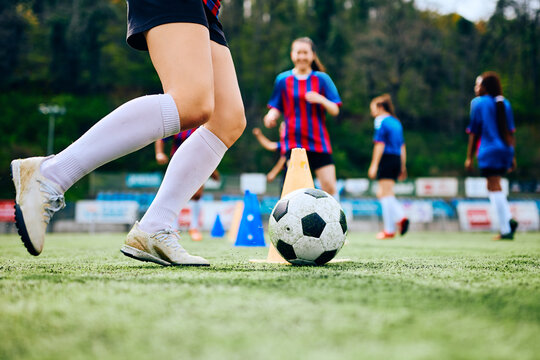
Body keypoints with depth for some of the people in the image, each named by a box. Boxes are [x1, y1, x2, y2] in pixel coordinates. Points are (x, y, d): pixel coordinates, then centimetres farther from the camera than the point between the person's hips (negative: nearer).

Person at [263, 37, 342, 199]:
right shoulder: (283, 79, 5)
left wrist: (321, 99, -20)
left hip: (319, 141, 0)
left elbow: (335, 110, 0)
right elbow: (276, 107, 11)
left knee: (329, 187, -3)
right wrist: (271, 116, -13)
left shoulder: (322, 79, 3)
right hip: (293, 141, 0)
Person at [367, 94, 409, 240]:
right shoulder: (397, 122, 18)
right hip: (397, 159, 8)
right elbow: (402, 146, 19)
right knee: (382, 193, 15)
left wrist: (374, 165, -12)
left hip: (386, 158, -8)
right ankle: (400, 217, 0)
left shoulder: (381, 121, -6)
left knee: (386, 193, -4)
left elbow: (379, 144, -12)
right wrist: (403, 167, 22)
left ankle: (389, 230, -3)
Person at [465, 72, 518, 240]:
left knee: (494, 188, -3)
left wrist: (469, 157, 0)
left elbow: (474, 132, -4)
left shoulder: (478, 103, -3)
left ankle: (506, 229, -5)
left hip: (489, 151, -6)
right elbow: (510, 132, 14)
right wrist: (512, 155, 19)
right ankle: (508, 219, 2)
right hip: (506, 150, 6)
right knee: (495, 187, 19)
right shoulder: (505, 103, 12)